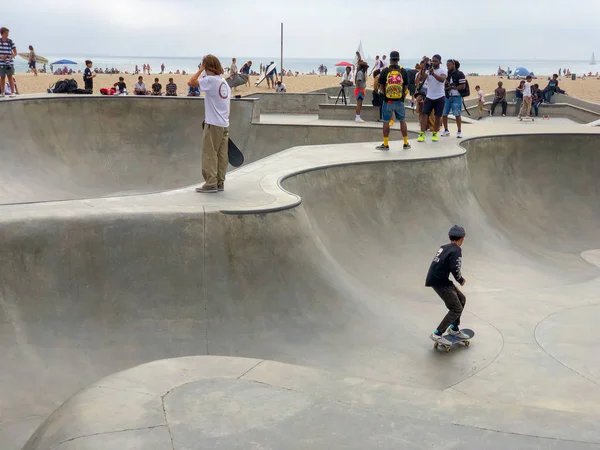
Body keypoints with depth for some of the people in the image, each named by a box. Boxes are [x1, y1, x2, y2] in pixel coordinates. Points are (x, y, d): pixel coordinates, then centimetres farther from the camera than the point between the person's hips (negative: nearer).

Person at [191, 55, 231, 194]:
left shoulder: (210, 80, -12)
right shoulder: (224, 82, 12)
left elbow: (191, 82, -17)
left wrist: (200, 69, -7)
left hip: (213, 124, -8)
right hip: (224, 124, 8)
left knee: (209, 154, -2)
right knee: (222, 155, 9)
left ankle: (211, 183, -1)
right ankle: (220, 182, 14)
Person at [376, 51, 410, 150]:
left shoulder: (385, 71, -4)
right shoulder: (403, 71, 0)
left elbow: (381, 87, 1)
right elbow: (406, 87, 4)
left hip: (388, 101, -1)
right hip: (400, 101, 1)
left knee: (386, 122, 5)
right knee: (402, 121, 12)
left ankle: (385, 144, 8)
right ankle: (406, 143, 15)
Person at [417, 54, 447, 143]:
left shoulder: (443, 70, -6)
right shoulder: (428, 70, 2)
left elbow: (442, 79, -26)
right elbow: (421, 79, -13)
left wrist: (433, 73, -41)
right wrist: (424, 70, -30)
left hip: (440, 97, -2)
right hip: (429, 97, 2)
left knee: (438, 116, 4)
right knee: (424, 114, -9)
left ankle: (435, 133, 18)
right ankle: (422, 134, -10)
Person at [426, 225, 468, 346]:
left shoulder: (444, 248, 12)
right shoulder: (456, 250, -13)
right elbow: (455, 269, -20)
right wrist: (461, 280, -1)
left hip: (440, 279, 9)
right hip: (439, 282, -9)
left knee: (461, 299, 19)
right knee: (456, 308, -6)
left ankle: (454, 328, 29)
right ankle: (437, 334, -7)